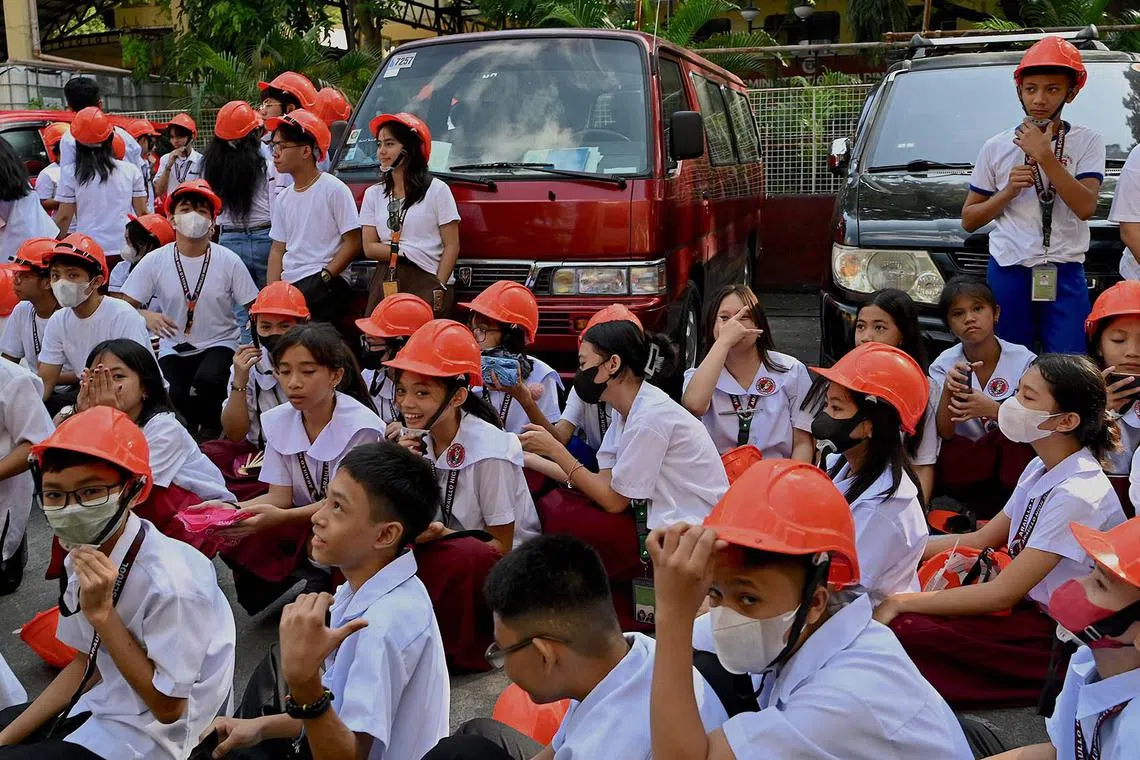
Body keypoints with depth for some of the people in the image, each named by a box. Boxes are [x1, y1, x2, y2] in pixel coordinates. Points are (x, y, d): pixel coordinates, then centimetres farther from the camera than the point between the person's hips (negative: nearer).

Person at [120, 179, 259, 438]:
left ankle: (210, 430, 1)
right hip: (173, 349, 1)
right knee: (173, 396, -27)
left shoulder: (229, 261, -5)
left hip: (218, 344, -1)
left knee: (207, 380, -33)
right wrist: (147, 316, -24)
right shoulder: (154, 261, -3)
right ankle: (189, 428, 11)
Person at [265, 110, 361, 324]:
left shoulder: (334, 189, -5)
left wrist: (323, 277, -15)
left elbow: (353, 243, -8)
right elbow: (277, 250, 18)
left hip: (325, 284, -7)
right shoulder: (283, 199, 17)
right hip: (289, 284, 7)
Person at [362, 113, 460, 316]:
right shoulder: (373, 194, 16)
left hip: (427, 283, -4)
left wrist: (439, 287, -10)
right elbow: (369, 248, 9)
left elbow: (451, 246, -1)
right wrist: (404, 251, -7)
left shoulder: (436, 189, 3)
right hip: (386, 284, 4)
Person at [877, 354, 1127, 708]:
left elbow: (1002, 594, -25)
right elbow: (982, 540, 12)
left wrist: (902, 602, -21)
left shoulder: (1077, 494, -25)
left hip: (1058, 636, -9)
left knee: (903, 629, -25)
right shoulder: (1041, 468, 2)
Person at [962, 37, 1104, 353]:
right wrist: (1007, 192, -6)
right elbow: (968, 220, 10)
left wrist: (1044, 155, -14)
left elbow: (1086, 207, -12)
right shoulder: (997, 147, 7)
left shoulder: (1087, 142, 3)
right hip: (1008, 272, 1)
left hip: (1065, 275, -1)